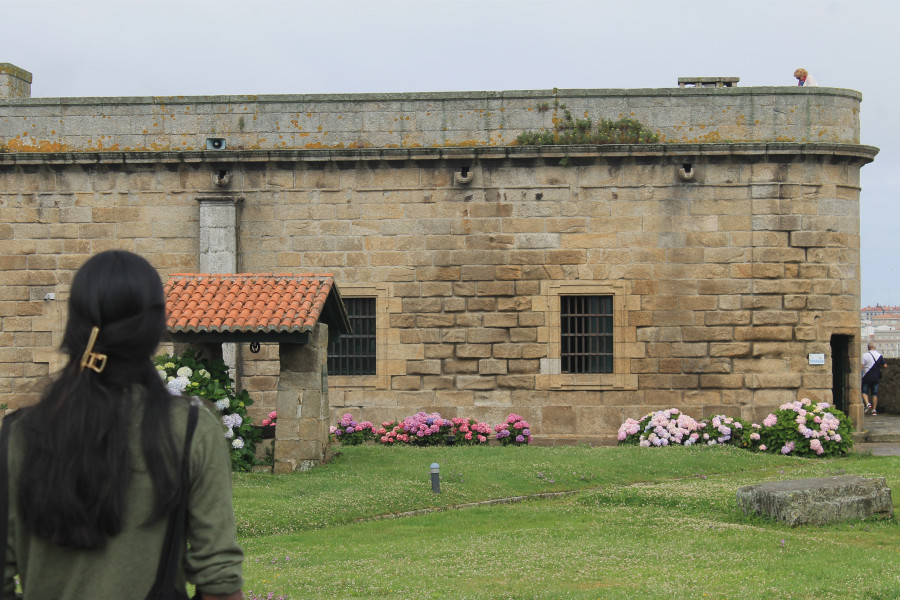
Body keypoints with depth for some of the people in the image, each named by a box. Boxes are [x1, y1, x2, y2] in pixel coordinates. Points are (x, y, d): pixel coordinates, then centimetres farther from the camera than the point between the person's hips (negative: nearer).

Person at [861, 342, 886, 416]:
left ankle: (868, 404, -18)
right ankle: (874, 410, 7)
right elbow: (885, 366, 1)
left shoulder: (865, 355, -8)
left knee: (864, 392, 7)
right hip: (876, 377, 3)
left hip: (867, 377, -3)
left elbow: (861, 366, -12)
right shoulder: (879, 355, 2)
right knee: (874, 394, 8)